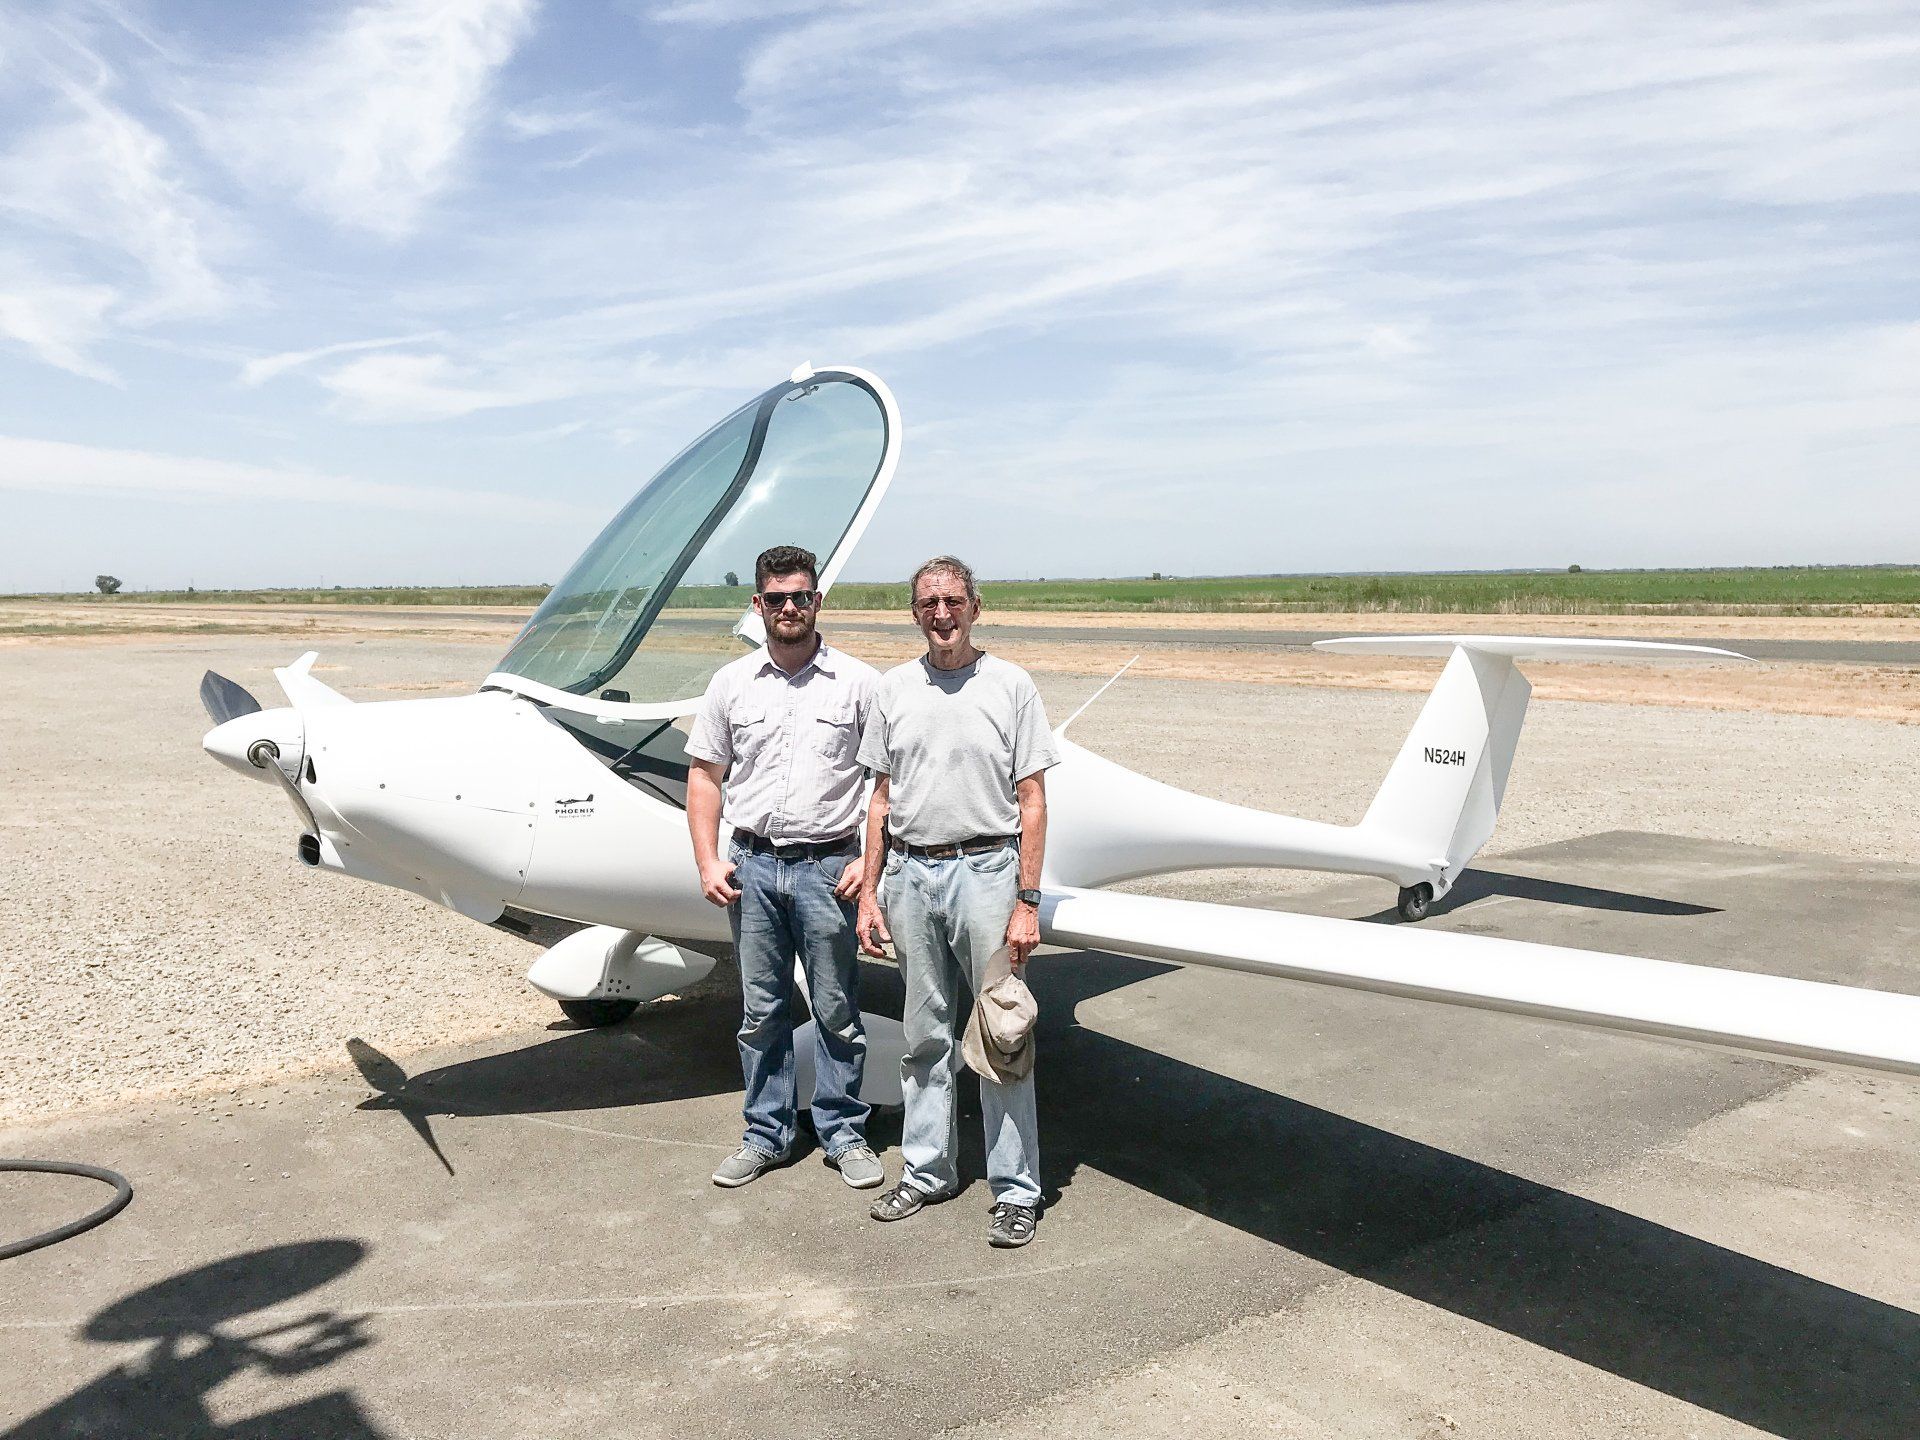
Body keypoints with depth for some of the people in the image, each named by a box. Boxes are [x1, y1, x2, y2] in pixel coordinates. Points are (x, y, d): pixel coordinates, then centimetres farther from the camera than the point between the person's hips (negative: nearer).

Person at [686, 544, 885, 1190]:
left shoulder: (858, 682, -1)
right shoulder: (731, 684, 6)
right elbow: (705, 775, 9)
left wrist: (870, 860, -7)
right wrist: (708, 860, 0)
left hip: (827, 866, -2)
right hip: (752, 865, 3)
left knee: (836, 1012, 6)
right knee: (761, 1012, 11)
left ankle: (844, 1135, 22)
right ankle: (766, 1136, 25)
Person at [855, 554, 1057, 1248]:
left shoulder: (1010, 685, -2)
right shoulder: (893, 689, 8)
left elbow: (1031, 802, -3)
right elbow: (881, 799, 11)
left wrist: (1027, 902, -9)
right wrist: (869, 892, 6)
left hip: (986, 871, -3)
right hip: (909, 876, 4)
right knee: (926, 1034, 13)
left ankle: (1015, 1188, 12)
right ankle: (927, 1169, 27)